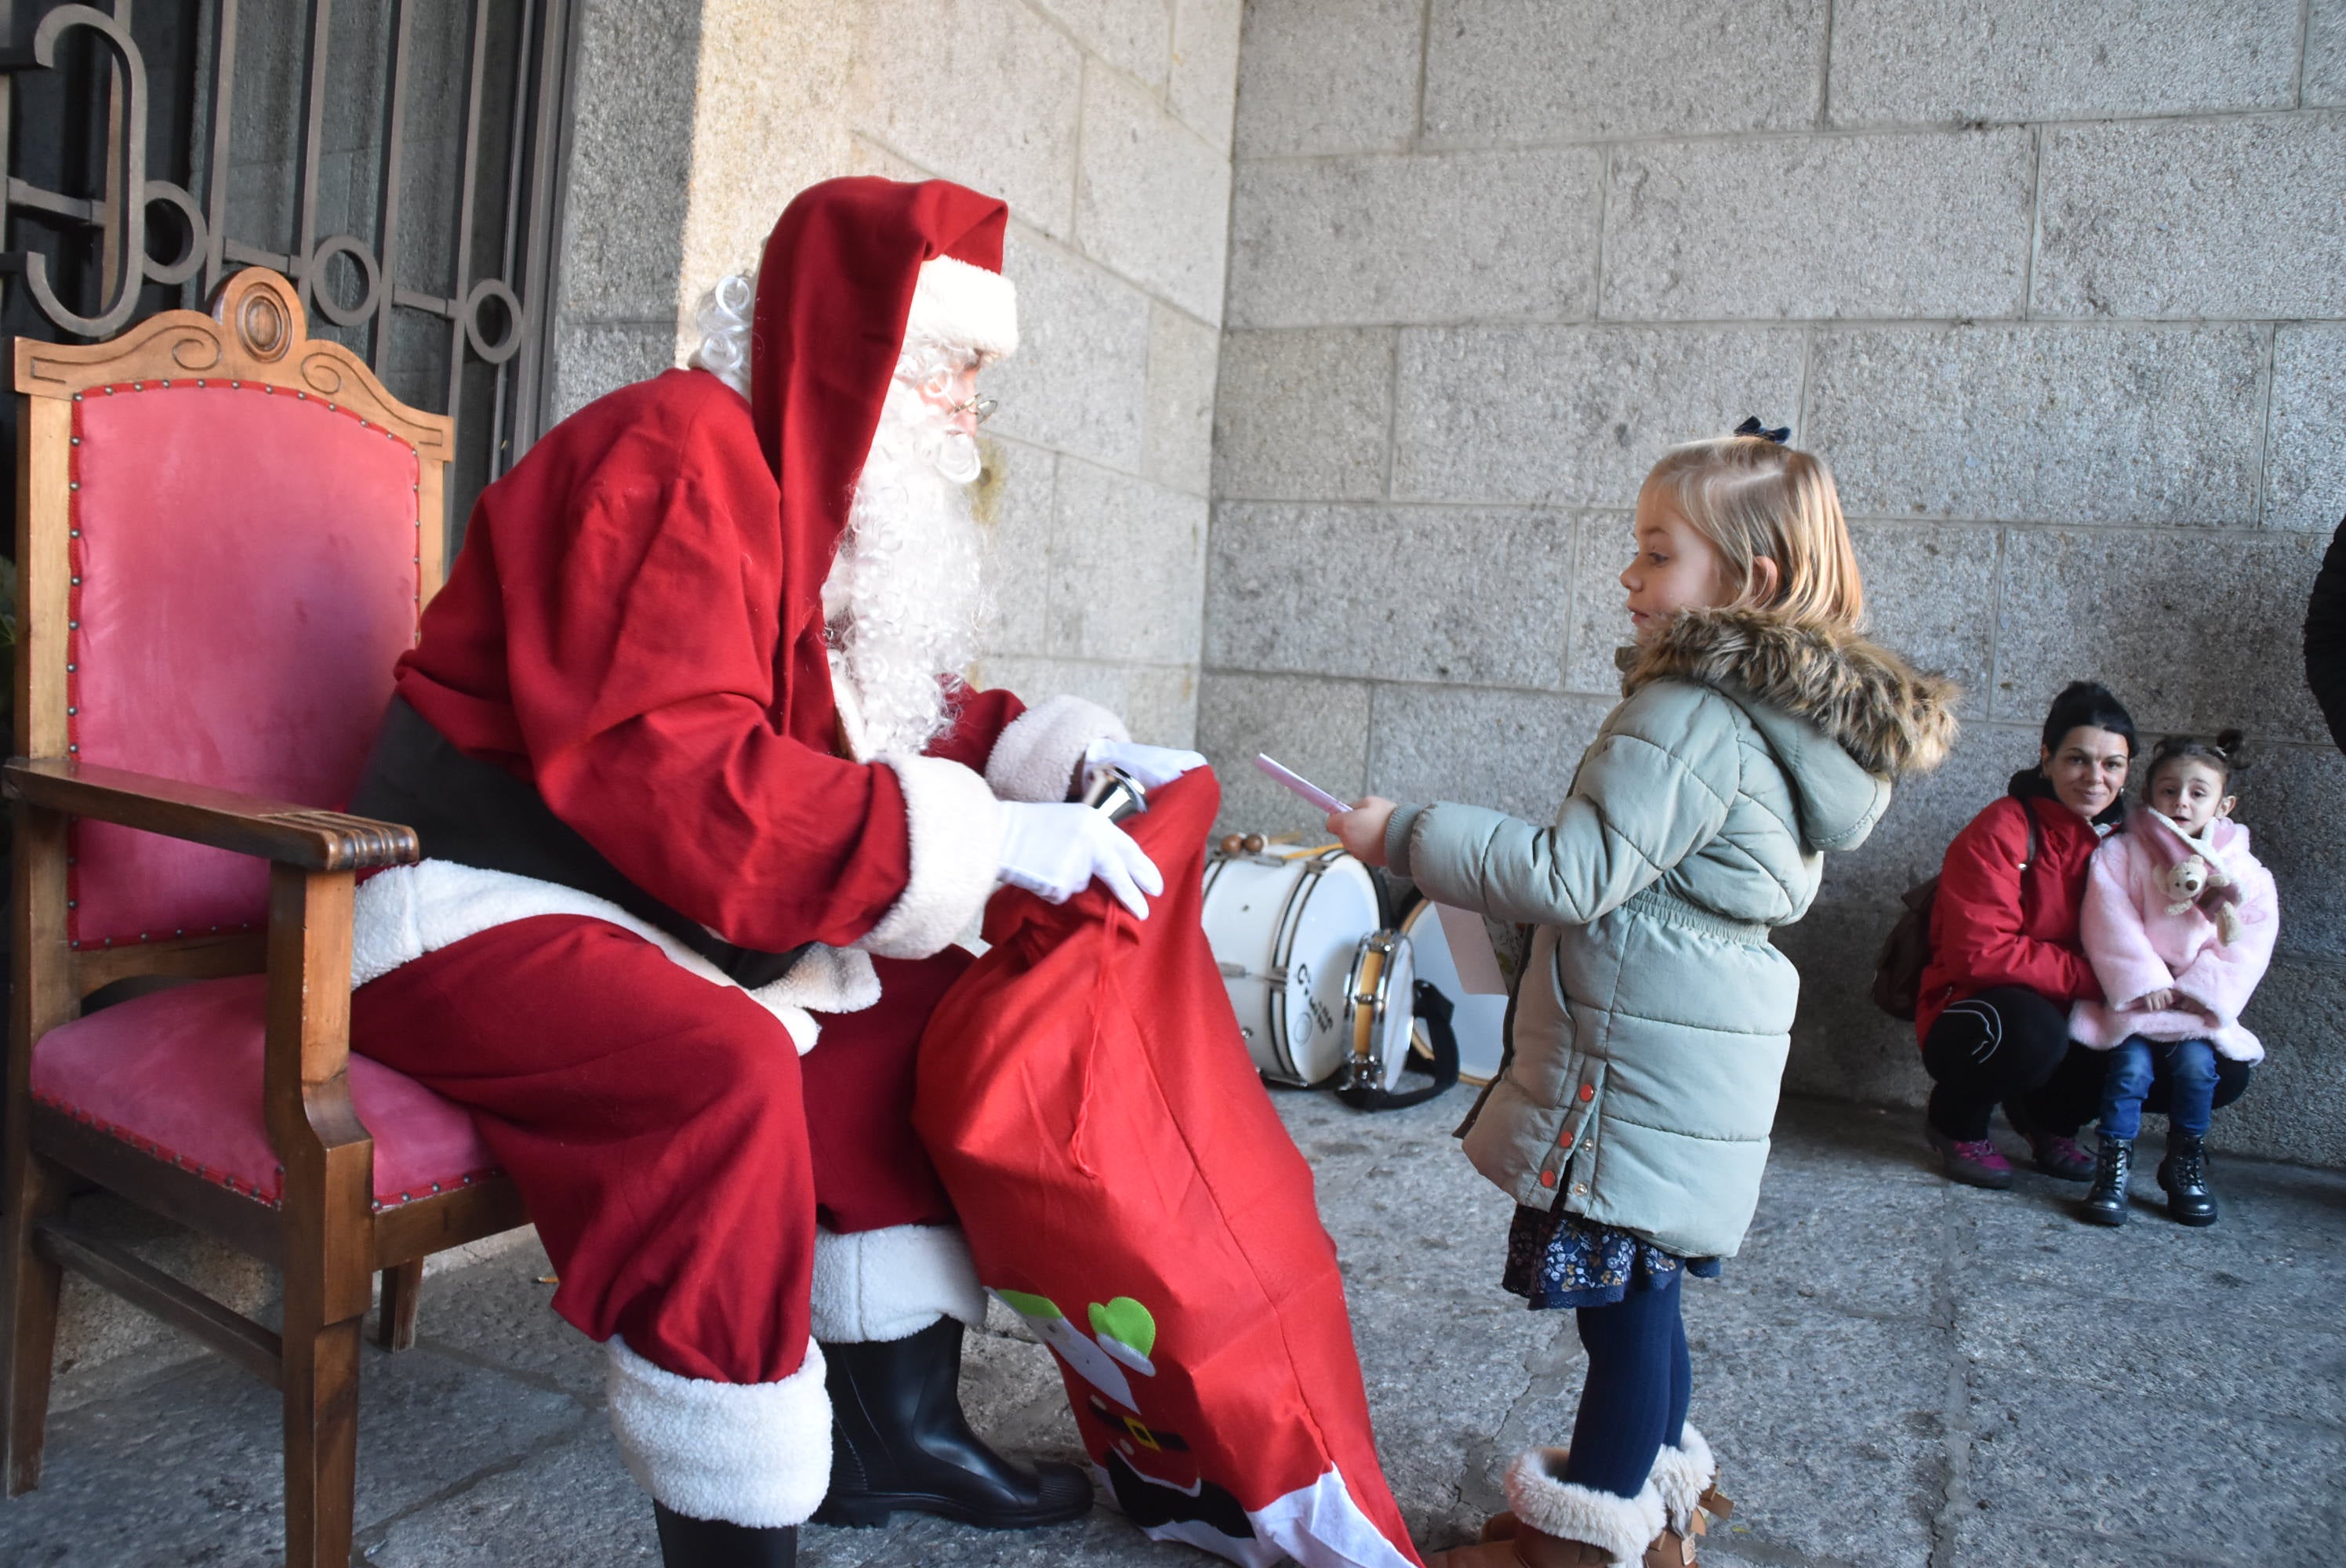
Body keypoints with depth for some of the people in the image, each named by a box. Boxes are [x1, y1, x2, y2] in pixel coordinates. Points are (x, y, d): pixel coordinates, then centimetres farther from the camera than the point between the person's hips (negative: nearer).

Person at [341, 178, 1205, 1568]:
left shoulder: (822, 478, 9)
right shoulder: (679, 455, -20)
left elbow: (890, 714, 14)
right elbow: (665, 768, -31)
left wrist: (1060, 752, -4)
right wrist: (979, 838, -31)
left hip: (645, 906, 10)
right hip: (478, 909, -9)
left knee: (920, 999, 3)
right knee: (726, 1075, -33)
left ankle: (894, 1427, 9)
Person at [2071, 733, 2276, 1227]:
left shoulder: (2240, 870, 6)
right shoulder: (2120, 853, 0)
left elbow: (2250, 940, -1)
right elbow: (2110, 923, -8)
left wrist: (2200, 990, -13)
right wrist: (2143, 981, -18)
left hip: (2198, 1003, 2)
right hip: (2134, 999, -2)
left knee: (2195, 1062, -22)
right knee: (2132, 1063, -24)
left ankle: (2186, 1166, 2)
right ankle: (2112, 1168, -11)